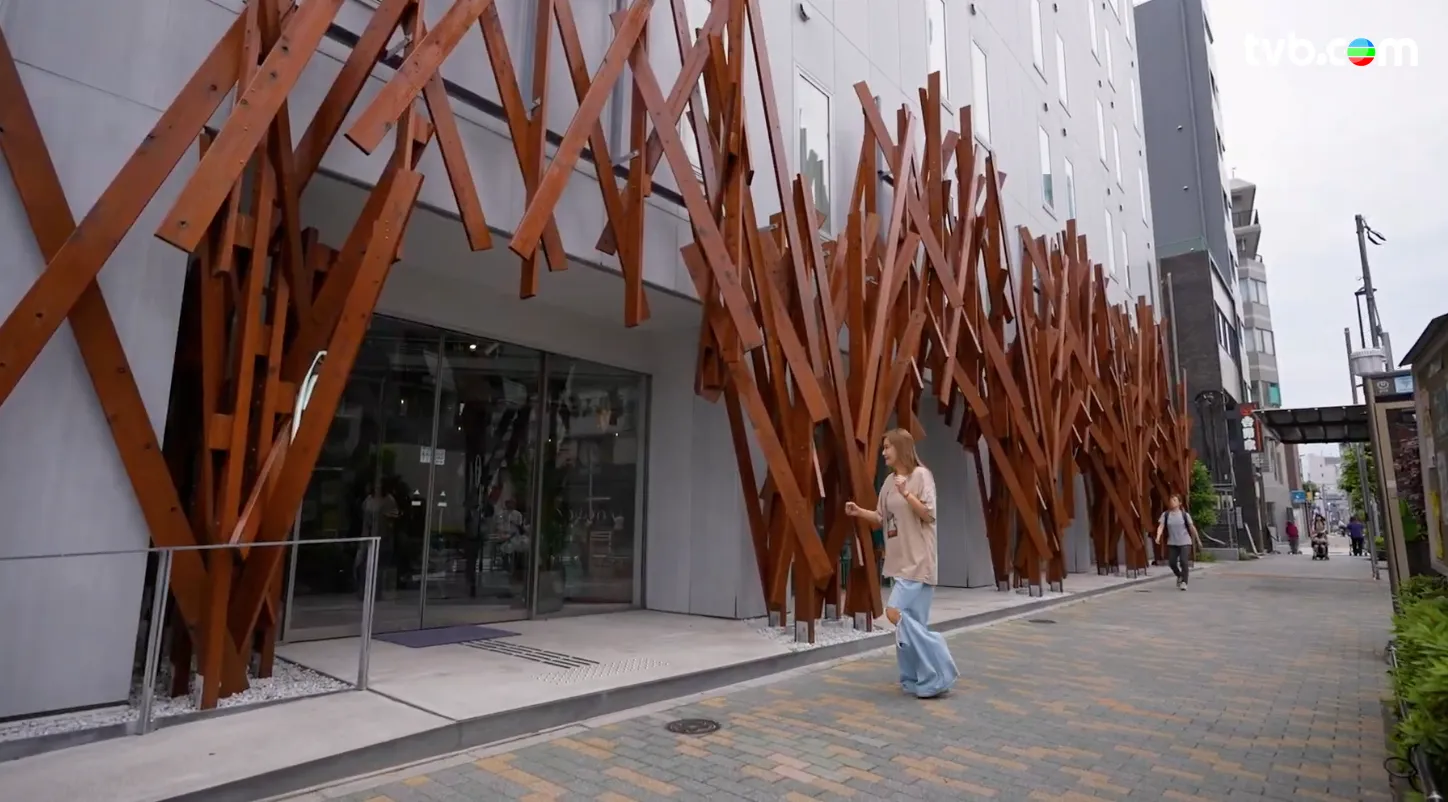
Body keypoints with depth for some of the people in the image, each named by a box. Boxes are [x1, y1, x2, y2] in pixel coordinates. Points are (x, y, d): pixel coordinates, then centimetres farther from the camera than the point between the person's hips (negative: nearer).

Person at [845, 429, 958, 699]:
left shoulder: (921, 475, -10)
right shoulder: (889, 481, 10)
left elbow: (929, 515, -15)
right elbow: (881, 520, 16)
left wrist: (906, 494, -26)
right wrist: (859, 512, 0)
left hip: (917, 561, -7)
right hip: (898, 562, 8)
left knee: (896, 613, -14)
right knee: (908, 621, 10)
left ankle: (936, 674, -1)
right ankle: (916, 679, 21)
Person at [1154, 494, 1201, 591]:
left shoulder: (1185, 514, -4)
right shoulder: (1165, 515, -2)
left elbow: (1192, 527, 4)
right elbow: (1161, 526, -12)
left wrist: (1198, 540, 11)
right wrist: (1158, 537, -28)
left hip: (1184, 542, -2)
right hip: (1172, 543, 2)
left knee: (1183, 561, -13)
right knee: (1172, 562, 2)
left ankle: (1184, 581, -3)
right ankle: (1180, 576, 31)